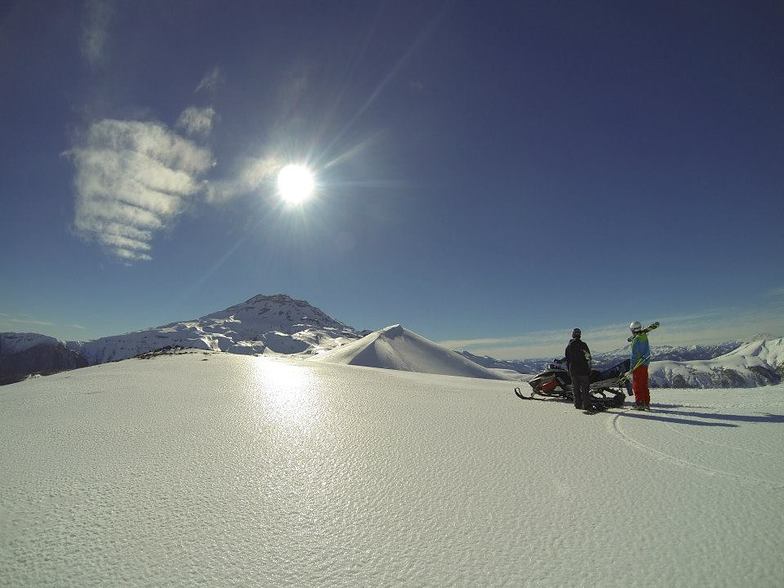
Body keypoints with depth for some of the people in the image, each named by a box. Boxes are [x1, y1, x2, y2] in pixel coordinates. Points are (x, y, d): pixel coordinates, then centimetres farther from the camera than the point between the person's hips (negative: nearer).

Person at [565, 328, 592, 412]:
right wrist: (589, 369, 3)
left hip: (573, 370, 4)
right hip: (583, 369, -4)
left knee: (575, 388, 10)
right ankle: (586, 405, -4)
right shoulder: (583, 345, -6)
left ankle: (578, 404, 11)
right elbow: (588, 357, -6)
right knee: (585, 388, -1)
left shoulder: (568, 346, 7)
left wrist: (568, 370, 17)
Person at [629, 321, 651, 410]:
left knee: (637, 384, -2)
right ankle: (647, 403, 17)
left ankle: (639, 403, -2)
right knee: (644, 384, 14)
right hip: (645, 364, 8)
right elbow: (648, 352, 19)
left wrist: (632, 366, -13)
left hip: (638, 365, -8)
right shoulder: (645, 337, 9)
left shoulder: (636, 339, -16)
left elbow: (634, 354, -16)